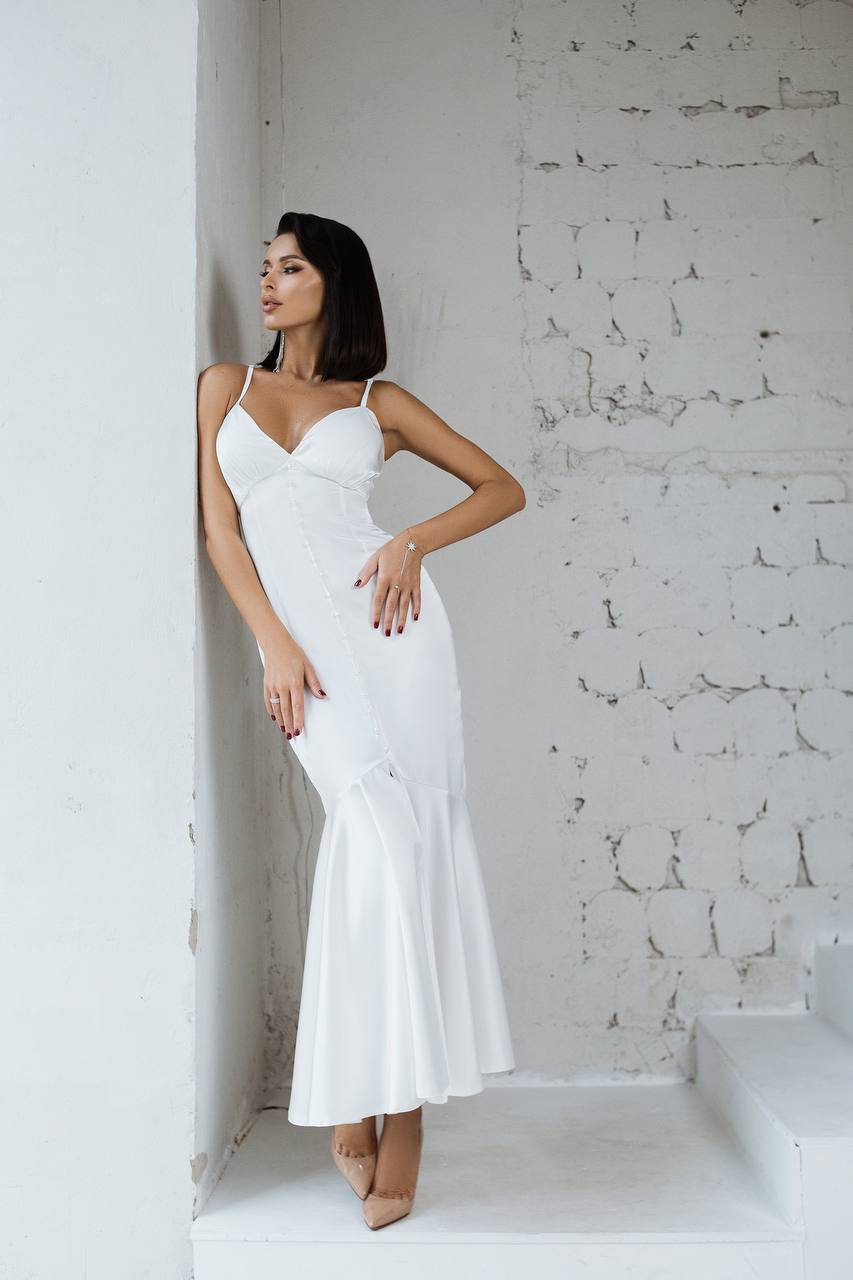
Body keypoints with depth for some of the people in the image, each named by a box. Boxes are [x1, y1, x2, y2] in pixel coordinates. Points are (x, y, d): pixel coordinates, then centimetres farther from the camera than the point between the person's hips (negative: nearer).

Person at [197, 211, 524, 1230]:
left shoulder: (379, 403, 14)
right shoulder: (225, 386, 17)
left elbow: (503, 488, 15)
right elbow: (219, 528, 8)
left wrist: (414, 542, -3)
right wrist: (274, 644, -5)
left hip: (386, 620, 0)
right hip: (297, 638, 0)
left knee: (396, 831, -8)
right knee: (376, 822, -15)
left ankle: (379, 1093, 2)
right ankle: (377, 1098, -3)